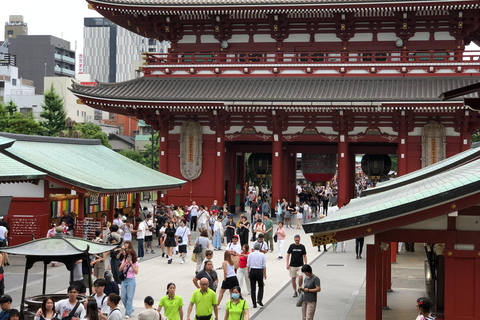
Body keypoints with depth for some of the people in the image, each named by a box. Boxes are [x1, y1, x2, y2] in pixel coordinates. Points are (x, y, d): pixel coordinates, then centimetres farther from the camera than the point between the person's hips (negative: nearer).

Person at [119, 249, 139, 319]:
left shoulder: (135, 263, -2)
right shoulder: (124, 261, 6)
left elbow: (136, 272, -12)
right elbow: (120, 269, -5)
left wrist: (131, 264, -18)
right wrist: (125, 263, -16)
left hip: (131, 281, -4)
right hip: (124, 280, 4)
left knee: (129, 298, -6)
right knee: (123, 297, 4)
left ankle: (128, 313, 0)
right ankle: (131, 309, 24)